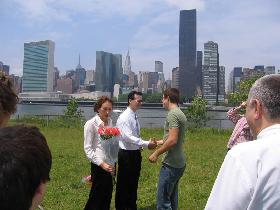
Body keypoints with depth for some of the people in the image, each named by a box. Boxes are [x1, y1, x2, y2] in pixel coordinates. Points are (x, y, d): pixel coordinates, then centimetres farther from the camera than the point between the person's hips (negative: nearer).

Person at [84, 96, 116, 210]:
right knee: (97, 194, 6)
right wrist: (102, 164, -23)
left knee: (108, 193, 17)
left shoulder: (110, 121, 5)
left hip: (111, 162, 6)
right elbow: (87, 148, -15)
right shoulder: (91, 124, -13)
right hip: (99, 165, -6)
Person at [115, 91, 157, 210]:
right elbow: (128, 136, -26)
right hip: (126, 154, -8)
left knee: (133, 183, 19)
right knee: (123, 184, 6)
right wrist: (146, 144, -28)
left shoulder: (135, 116, 10)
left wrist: (141, 146, -1)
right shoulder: (124, 117, -17)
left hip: (136, 153, 8)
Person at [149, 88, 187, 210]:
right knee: (172, 198, 18)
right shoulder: (180, 113, 14)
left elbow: (173, 140, -24)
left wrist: (156, 153, -15)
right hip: (179, 163, 10)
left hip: (171, 164, -10)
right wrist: (160, 142, 28)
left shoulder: (173, 114, -16)